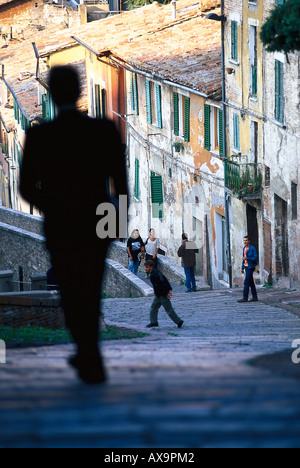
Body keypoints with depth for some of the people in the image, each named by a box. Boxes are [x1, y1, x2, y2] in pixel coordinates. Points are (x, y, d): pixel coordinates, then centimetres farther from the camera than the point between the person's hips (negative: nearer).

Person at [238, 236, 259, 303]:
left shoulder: (252, 248, -11)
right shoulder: (244, 248, 14)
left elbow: (255, 258, -15)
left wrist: (247, 258, -23)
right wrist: (242, 268, 19)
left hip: (250, 267, -8)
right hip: (246, 267, 8)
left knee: (246, 282, -11)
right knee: (251, 282, 10)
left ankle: (245, 298, -11)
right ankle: (255, 297, 13)